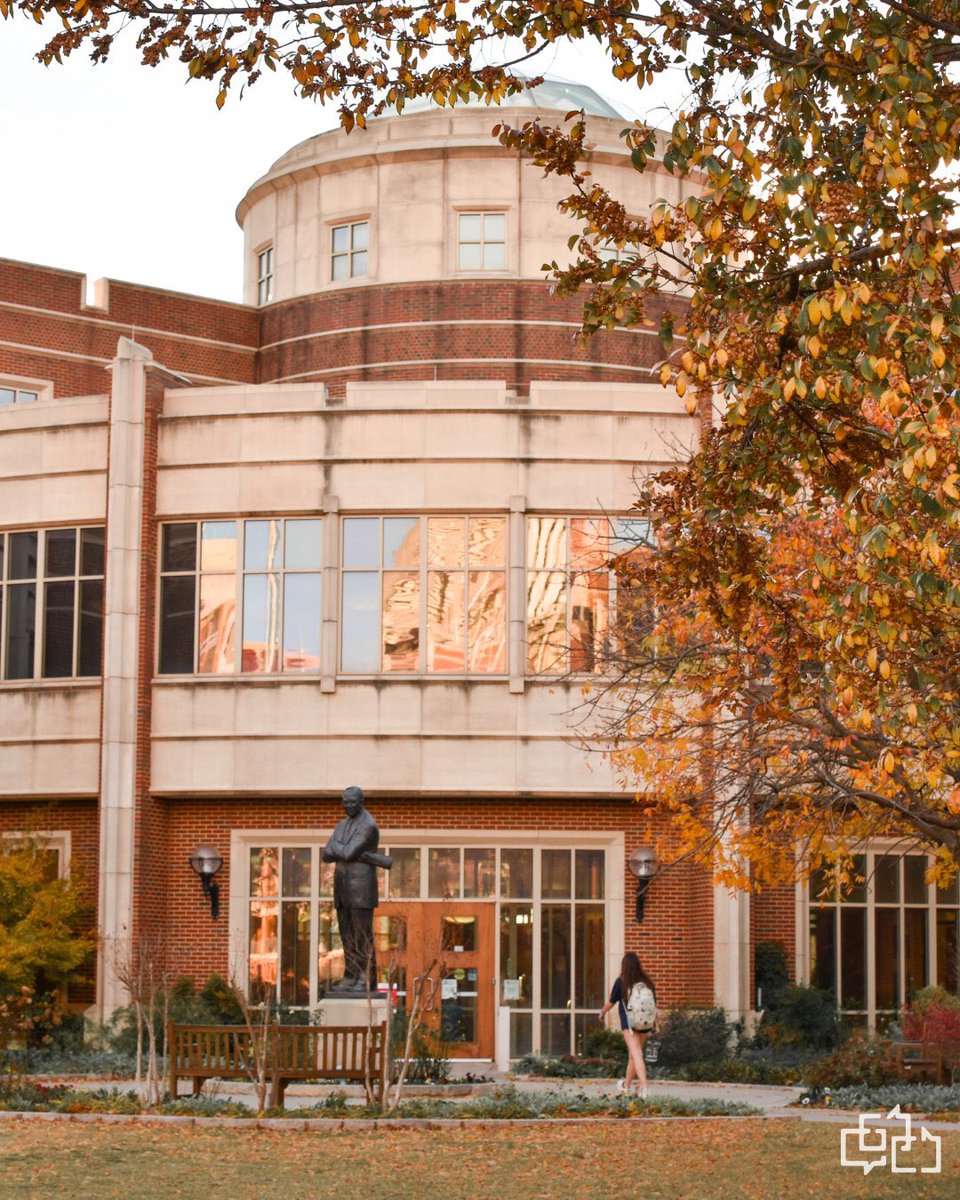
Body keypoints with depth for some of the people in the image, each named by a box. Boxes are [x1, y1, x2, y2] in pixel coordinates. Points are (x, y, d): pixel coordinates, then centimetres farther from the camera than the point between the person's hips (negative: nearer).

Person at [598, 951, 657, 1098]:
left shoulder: (621, 981, -5)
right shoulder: (647, 981, 5)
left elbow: (611, 1001, 5)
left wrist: (603, 1012, 25)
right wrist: (653, 1024, 19)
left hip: (629, 1023, -4)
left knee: (636, 1054, -13)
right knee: (633, 1054, 19)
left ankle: (644, 1086, -30)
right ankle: (626, 1085, 35)